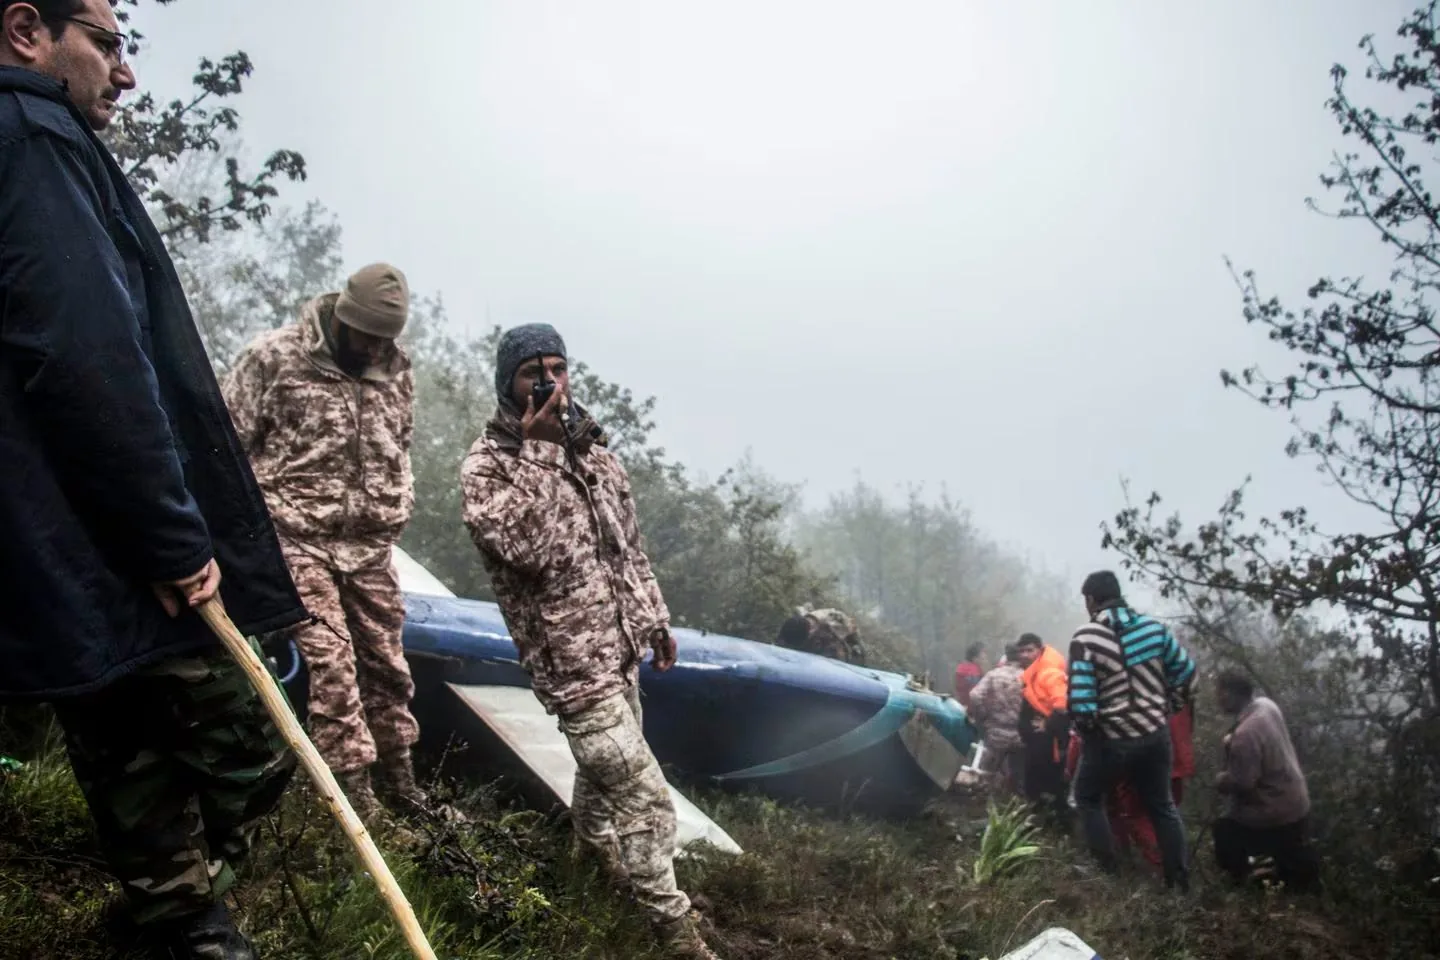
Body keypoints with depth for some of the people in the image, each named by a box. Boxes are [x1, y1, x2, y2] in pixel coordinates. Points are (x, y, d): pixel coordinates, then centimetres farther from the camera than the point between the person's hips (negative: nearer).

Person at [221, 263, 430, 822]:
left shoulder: (396, 369, 8)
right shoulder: (273, 357, -7)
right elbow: (230, 443, -4)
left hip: (370, 545, 5)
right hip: (298, 539, -4)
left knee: (385, 660, 9)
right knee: (329, 660, -10)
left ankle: (397, 780, 22)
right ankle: (354, 788, -1)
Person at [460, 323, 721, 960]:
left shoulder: (591, 447, 7)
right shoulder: (486, 466, -13)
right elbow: (533, 549, -29)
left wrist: (654, 618, 17)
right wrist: (541, 451, -28)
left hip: (618, 648, 7)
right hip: (571, 660, -7)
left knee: (605, 769, 24)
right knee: (644, 796, -6)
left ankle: (591, 852, 49)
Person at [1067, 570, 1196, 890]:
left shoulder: (1086, 638, -17)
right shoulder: (1154, 627, -2)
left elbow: (1081, 698, -20)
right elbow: (1186, 671, 7)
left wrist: (1085, 728, -1)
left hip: (1111, 740, -4)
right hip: (1156, 734, 4)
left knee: (1088, 798, 19)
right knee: (1161, 805, 20)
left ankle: (1109, 870, 15)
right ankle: (1180, 877, 23)